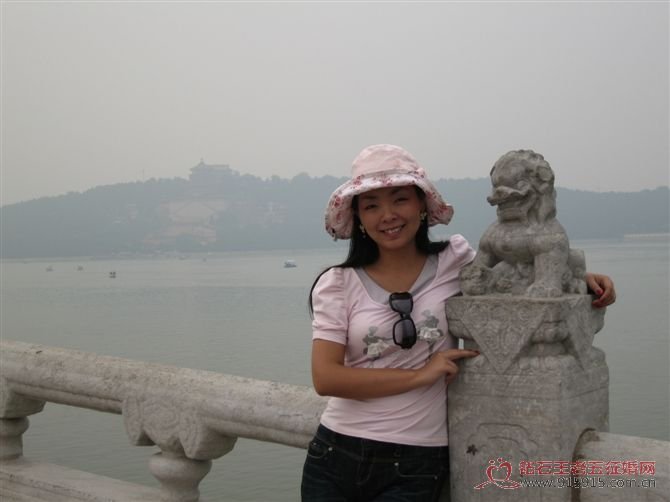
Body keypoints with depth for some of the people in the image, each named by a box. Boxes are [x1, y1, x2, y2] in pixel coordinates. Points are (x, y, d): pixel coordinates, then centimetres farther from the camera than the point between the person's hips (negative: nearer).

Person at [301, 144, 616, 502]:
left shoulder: (455, 262, -1)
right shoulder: (336, 284, -3)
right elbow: (325, 377, -11)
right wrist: (419, 375, -14)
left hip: (414, 468, 0)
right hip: (334, 455, 1)